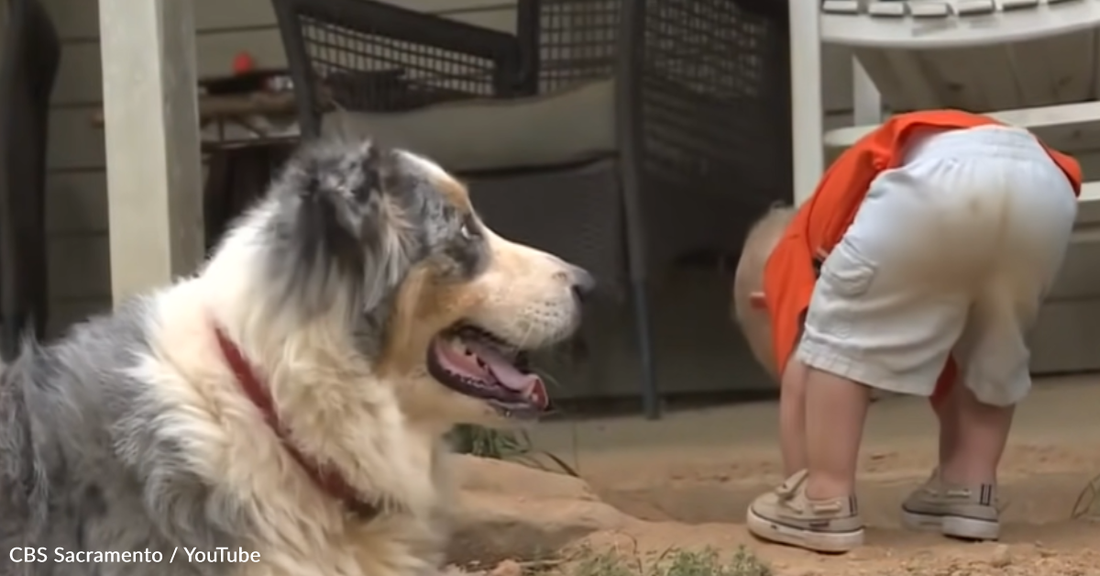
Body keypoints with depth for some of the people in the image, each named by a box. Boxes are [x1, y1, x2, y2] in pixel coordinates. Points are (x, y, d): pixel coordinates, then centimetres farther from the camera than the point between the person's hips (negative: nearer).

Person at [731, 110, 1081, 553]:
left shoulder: (796, 249, 30)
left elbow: (798, 376, 21)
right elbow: (943, 371, 53)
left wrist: (803, 488, 27)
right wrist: (954, 487, 62)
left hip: (945, 175, -6)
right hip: (1044, 185, 7)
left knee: (836, 338, 10)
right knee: (993, 352, 30)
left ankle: (826, 500, 6)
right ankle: (970, 489, 23)